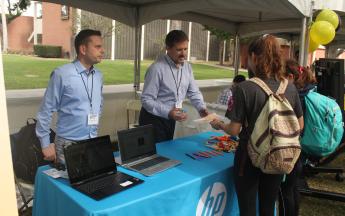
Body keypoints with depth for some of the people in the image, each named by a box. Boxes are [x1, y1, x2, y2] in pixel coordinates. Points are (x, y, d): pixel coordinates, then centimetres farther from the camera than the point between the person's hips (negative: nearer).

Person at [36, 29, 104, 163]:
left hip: (92, 143, 6)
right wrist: (45, 144, -7)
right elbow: (46, 110, -9)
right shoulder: (62, 74, -13)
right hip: (68, 144, -5)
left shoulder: (98, 76, 5)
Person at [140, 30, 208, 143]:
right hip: (153, 119, -6)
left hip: (170, 118, 6)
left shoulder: (187, 67, 0)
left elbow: (193, 92, 7)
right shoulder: (156, 68, -22)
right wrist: (168, 112, -33)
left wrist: (201, 108, -11)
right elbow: (146, 100, -23)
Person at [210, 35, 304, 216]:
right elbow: (299, 125, 5)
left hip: (250, 156, -4)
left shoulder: (244, 88, -19)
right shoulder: (290, 88, -5)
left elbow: (235, 130, -15)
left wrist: (219, 125, 5)